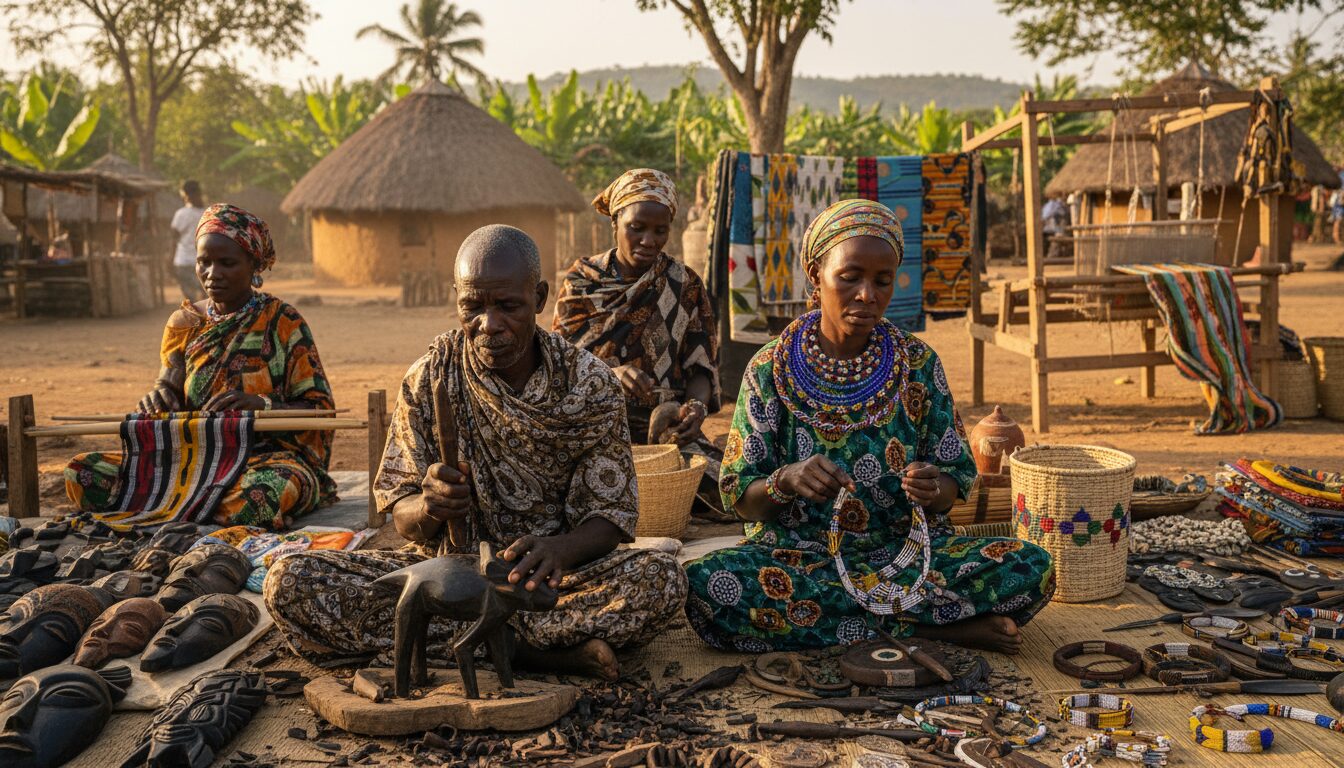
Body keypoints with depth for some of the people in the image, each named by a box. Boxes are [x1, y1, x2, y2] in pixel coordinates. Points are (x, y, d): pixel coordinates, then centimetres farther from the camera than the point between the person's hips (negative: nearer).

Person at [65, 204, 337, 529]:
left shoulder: (282, 322, 0)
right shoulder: (184, 324, 14)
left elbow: (321, 409, -4)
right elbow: (169, 388, 12)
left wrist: (261, 405, -22)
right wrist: (158, 402, -13)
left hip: (267, 456, -4)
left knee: (270, 489, -42)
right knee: (81, 473, -16)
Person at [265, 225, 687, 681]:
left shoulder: (590, 382, -6)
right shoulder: (428, 379, -3)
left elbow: (609, 518, -7)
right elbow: (402, 517, -1)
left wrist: (559, 549, -31)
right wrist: (427, 508, -27)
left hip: (544, 576, -1)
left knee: (663, 579, -31)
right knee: (289, 582, -23)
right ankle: (529, 649, -25)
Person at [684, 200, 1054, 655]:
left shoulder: (919, 364, 3)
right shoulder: (770, 369, -2)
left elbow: (954, 482, 4)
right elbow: (740, 499, -3)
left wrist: (932, 490, -20)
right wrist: (785, 480, -25)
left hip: (906, 550, 1)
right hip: (798, 555, 0)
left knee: (1032, 567, -23)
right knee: (705, 584, -33)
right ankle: (921, 625, -21)